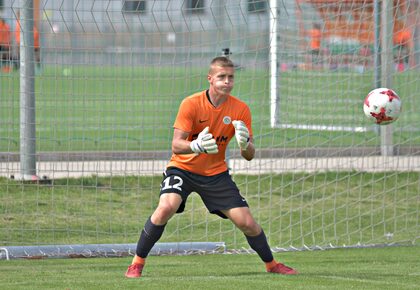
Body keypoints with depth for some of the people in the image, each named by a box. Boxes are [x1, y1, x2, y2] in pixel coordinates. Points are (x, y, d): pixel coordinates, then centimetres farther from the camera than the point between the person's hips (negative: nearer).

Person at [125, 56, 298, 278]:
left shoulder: (240, 109, -8)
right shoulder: (191, 104, -17)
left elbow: (249, 155, -7)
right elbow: (176, 145, -22)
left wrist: (245, 144, -31)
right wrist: (196, 146, -43)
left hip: (216, 173, 3)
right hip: (183, 168, -3)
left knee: (247, 223, -4)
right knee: (167, 207, -29)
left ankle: (271, 264, 22)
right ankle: (137, 263, -16)